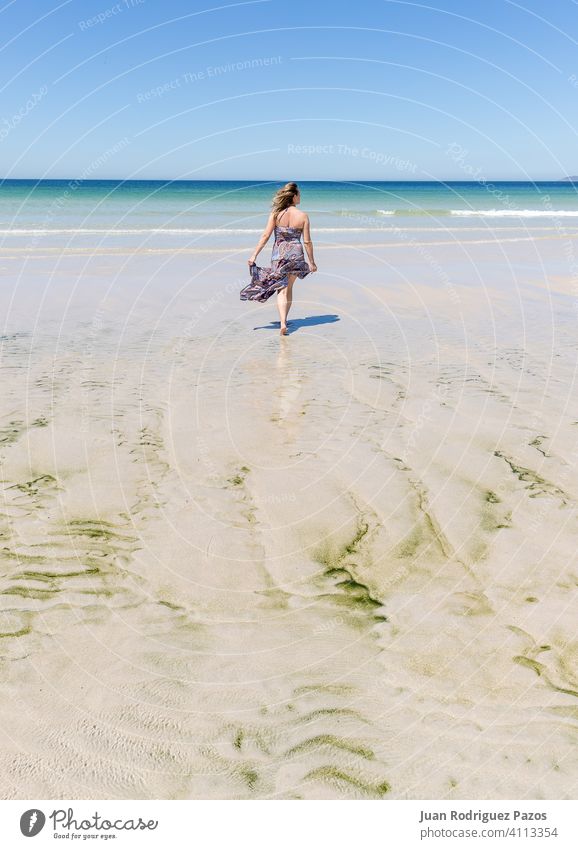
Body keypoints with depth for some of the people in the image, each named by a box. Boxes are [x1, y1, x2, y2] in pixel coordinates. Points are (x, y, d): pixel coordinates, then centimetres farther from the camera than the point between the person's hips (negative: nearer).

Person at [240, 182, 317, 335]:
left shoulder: (276, 213, -4)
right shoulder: (303, 216, -4)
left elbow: (266, 236, -8)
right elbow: (307, 242, -3)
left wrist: (254, 255, -5)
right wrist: (312, 262, 6)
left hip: (279, 254, -1)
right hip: (296, 254, 1)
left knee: (282, 289, 0)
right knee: (289, 287, 18)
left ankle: (283, 322, -17)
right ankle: (284, 319, 27)